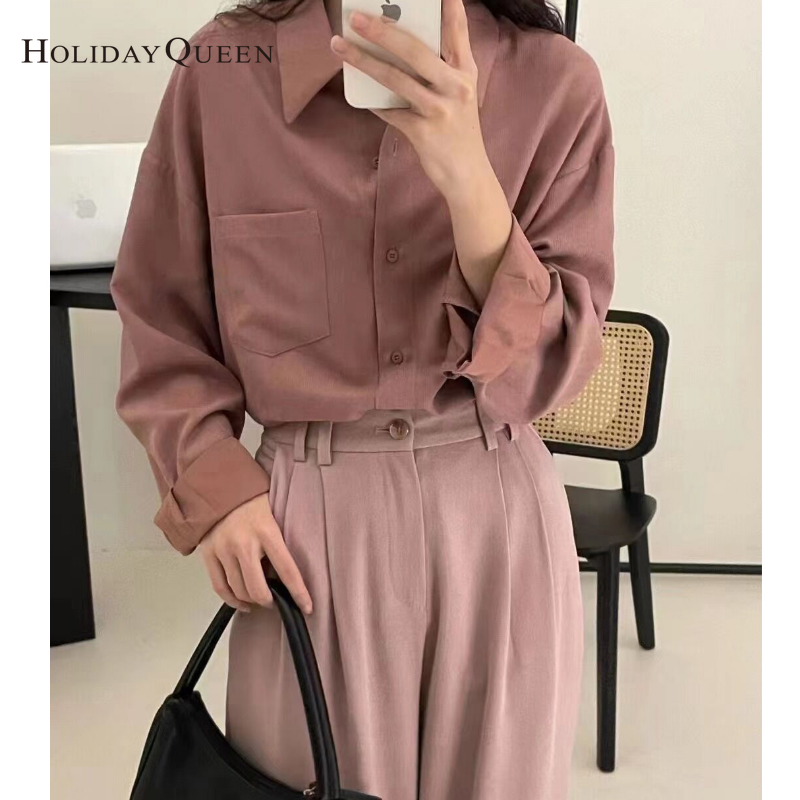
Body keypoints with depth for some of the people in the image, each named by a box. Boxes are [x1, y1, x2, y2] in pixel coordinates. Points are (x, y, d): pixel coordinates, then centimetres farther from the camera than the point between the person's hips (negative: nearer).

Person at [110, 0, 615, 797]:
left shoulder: (554, 79, -4)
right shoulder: (221, 71, -3)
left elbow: (553, 363, -8)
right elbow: (159, 319, 7)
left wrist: (469, 178, -22)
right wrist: (214, 485, -6)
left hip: (495, 511, 1)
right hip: (305, 513, 0)